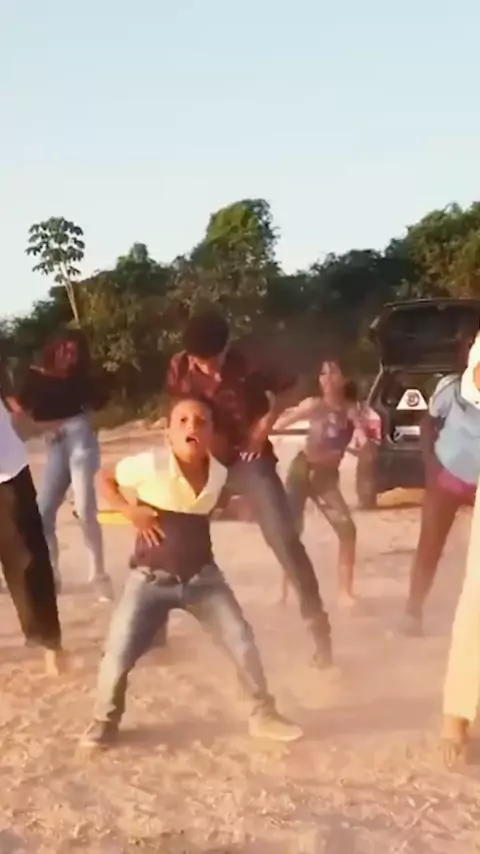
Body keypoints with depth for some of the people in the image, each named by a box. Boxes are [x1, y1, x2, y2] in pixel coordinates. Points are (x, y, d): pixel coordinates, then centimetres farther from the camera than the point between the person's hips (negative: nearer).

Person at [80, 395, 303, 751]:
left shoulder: (220, 474, -4)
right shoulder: (149, 465, -18)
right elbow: (106, 479, -2)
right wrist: (129, 509, -15)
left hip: (203, 577, 3)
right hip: (151, 579, -3)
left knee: (243, 643, 1)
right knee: (118, 655, -6)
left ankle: (264, 714, 23)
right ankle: (105, 721, 22)